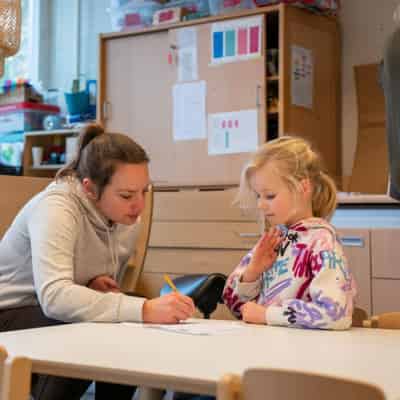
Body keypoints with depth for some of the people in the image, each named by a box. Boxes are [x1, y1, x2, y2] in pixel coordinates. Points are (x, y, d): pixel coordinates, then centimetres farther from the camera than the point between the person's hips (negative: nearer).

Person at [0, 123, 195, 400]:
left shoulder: (128, 217, -4)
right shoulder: (56, 208, -27)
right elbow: (54, 296, -42)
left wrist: (97, 285, -15)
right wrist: (143, 310, -49)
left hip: (58, 314, 6)